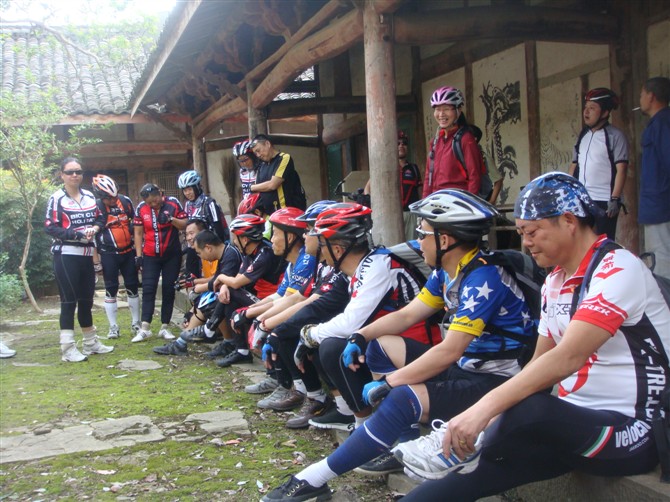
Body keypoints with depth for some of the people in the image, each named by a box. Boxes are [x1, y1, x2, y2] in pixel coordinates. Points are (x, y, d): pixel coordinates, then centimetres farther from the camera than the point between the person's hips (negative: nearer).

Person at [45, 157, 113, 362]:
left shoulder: (90, 197, 11)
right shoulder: (56, 198, -6)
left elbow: (97, 221, 20)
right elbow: (50, 228, -12)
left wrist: (94, 230, -3)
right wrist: (78, 235, -20)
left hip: (86, 256, 6)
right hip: (65, 256, -6)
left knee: (86, 300, 13)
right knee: (69, 301, -5)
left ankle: (91, 343, 24)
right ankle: (68, 349, 0)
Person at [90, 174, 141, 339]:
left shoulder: (125, 201, -1)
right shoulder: (95, 207, -13)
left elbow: (136, 221, 11)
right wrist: (95, 257, -22)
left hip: (128, 251, 3)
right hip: (109, 254, -3)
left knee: (133, 287, 7)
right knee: (111, 289, 2)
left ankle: (136, 323, 19)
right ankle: (113, 327, 10)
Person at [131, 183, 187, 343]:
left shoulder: (173, 203, -7)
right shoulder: (141, 208, -4)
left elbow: (184, 225, -4)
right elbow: (138, 233, 2)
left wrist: (170, 219, -21)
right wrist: (138, 255, -2)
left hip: (172, 255, 0)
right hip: (150, 256, 0)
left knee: (169, 290, 2)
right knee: (148, 289, -7)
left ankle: (164, 328, 8)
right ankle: (145, 328, -7)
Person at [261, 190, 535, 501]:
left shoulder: (483, 279, -22)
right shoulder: (446, 272, 6)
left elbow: (449, 351, -26)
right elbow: (407, 315, 12)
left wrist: (389, 382, -21)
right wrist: (361, 336, -3)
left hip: (495, 379, -10)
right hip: (464, 365, 10)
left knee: (402, 400, -31)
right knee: (378, 347, 7)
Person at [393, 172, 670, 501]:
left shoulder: (617, 270, -16)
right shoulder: (554, 283, 12)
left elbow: (568, 358, -28)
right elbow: (540, 363, 13)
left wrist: (485, 407, -34)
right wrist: (493, 413, -2)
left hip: (631, 430, -7)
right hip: (575, 423, 8)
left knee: (526, 410, -36)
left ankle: (458, 450, -11)